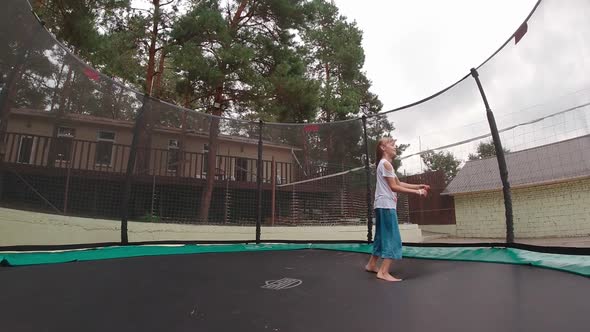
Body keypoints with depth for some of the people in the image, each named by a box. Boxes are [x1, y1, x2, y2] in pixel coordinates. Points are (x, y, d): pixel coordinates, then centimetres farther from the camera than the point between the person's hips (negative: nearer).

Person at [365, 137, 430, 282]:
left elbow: (399, 183, 19)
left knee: (382, 236, 17)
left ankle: (372, 264, 27)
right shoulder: (386, 164, -11)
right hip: (386, 205, -10)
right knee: (392, 238, -9)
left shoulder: (384, 164, 21)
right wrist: (416, 192, -11)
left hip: (382, 206, 10)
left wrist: (418, 186, 13)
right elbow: (394, 187, -14)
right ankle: (384, 272, -11)